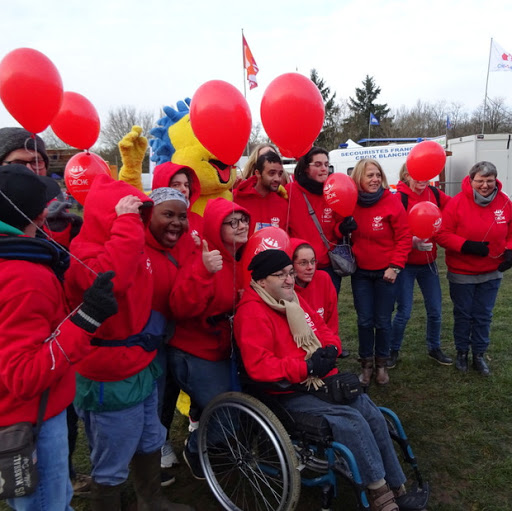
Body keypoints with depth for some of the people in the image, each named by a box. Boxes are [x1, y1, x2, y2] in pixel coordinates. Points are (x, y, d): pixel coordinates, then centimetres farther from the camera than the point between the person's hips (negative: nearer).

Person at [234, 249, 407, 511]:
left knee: (373, 414, -6)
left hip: (321, 381, 8)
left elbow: (325, 331, 18)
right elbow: (259, 366, -26)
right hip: (288, 393, -8)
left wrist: (331, 349, -6)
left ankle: (397, 487, 9)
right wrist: (306, 367, -25)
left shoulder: (294, 300, 11)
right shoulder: (252, 313, -17)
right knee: (351, 420, -21)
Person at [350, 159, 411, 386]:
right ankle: (366, 364, 22)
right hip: (360, 272, 2)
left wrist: (395, 266, -12)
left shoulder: (392, 202, -10)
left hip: (386, 272, -2)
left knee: (382, 321, 7)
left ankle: (381, 364, 26)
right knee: (364, 320, 6)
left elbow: (404, 237, -8)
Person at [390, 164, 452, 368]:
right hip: (406, 264, -5)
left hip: (428, 262, 5)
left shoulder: (434, 194, 0)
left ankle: (434, 348, 35)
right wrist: (413, 241, -32)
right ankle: (393, 351, 22)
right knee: (404, 312, 0)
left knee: (435, 310, 12)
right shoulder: (399, 198, -15)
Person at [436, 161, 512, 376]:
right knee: (463, 315, 13)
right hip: (462, 273, -3)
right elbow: (442, 235, -16)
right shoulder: (457, 203, -16)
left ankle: (479, 355, 30)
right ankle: (462, 352, 32)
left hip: (492, 273, 3)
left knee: (483, 316, 13)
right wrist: (467, 245, -27)